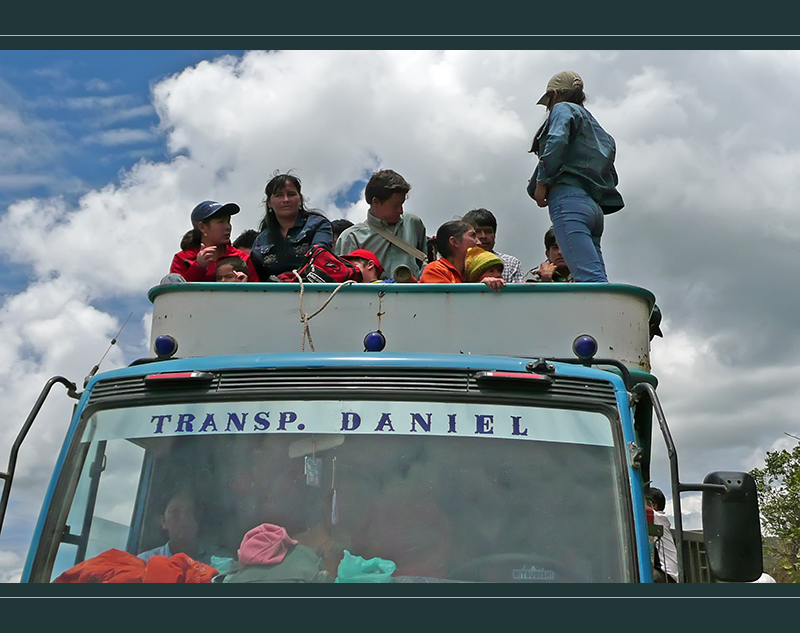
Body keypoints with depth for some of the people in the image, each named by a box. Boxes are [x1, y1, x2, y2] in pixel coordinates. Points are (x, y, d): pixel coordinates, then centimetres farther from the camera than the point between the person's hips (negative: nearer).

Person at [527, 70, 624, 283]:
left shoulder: (564, 109, 11)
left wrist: (541, 182, -5)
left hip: (569, 199, -8)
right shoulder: (600, 132, 34)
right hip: (595, 206, 8)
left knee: (591, 279, -21)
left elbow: (556, 141, -10)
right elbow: (612, 178, 26)